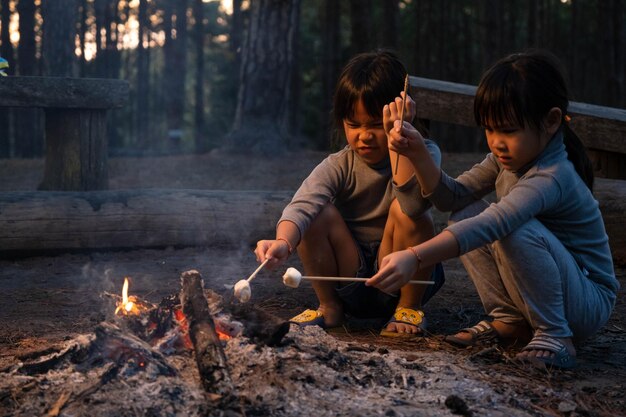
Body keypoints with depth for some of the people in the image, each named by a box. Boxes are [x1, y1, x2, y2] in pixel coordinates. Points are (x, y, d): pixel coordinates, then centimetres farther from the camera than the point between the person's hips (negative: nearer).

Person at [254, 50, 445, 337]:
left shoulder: (423, 153, -10)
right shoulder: (338, 168, -8)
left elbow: (414, 202, -34)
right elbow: (302, 204, -31)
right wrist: (283, 242, -52)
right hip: (352, 278, 1)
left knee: (403, 210, -28)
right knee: (320, 212, -22)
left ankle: (409, 307, -8)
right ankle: (330, 307, -3)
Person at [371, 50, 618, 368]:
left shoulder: (551, 177, -29)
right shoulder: (509, 156, -1)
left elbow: (492, 224, -45)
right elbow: (451, 197, 0)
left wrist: (415, 257, -57)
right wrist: (418, 154, -19)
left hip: (588, 303, -8)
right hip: (534, 299, 8)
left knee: (515, 230, -34)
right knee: (464, 216, -6)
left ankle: (554, 336, -18)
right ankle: (509, 321, 0)